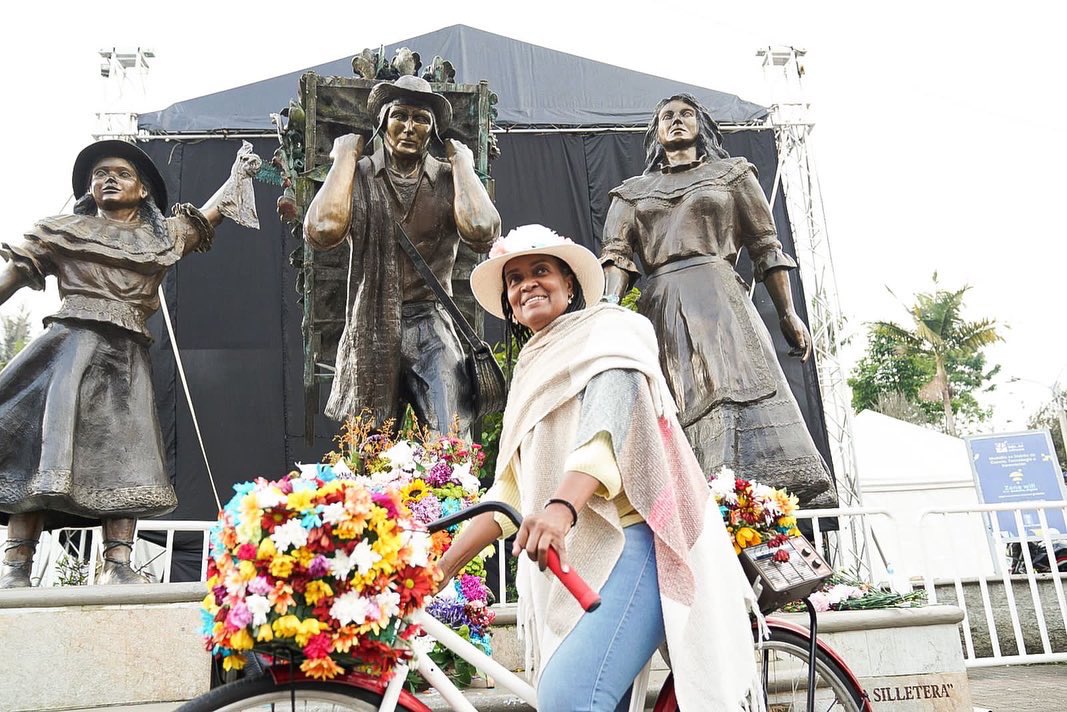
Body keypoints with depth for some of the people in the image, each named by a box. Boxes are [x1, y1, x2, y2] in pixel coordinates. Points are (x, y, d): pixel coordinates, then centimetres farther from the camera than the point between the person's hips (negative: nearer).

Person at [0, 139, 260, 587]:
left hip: (126, 357, 2)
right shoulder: (65, 229, 17)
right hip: (70, 345, -2)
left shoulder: (162, 236, 23)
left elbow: (208, 215, 35)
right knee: (42, 444, -13)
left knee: (124, 456, -8)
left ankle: (117, 566, -11)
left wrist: (239, 174, 40)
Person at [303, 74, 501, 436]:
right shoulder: (359, 176, 3)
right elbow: (322, 231, -17)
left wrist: (460, 161, -5)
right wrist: (346, 155, -6)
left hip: (431, 333, 0)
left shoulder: (448, 180, 3)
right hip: (370, 333, 1)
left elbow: (480, 231, -18)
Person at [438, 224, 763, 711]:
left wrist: (562, 508, -34)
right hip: (568, 568, 7)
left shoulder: (603, 330, 6)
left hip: (629, 543, -7)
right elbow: (508, 493, 20)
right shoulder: (530, 373, 27)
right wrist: (438, 569, 12)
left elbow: (607, 427, -15)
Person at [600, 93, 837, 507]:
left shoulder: (731, 173, 19)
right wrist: (608, 306, -13)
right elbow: (616, 254, 7)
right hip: (660, 310, 2)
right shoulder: (631, 192, 22)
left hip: (719, 301, -2)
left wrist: (787, 313, 6)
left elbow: (765, 246, 13)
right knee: (669, 414, -7)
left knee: (741, 395, -18)